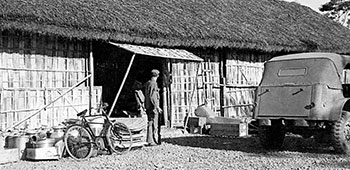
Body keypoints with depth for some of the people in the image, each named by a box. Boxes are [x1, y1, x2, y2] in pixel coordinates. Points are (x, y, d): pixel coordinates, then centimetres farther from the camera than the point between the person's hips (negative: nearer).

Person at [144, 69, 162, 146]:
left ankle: (150, 140, 17)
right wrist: (157, 107, -19)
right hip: (153, 107, -9)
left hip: (148, 107, 9)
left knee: (150, 123, 13)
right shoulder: (153, 83, -14)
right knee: (152, 124, -6)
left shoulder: (147, 83, 14)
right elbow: (152, 97, -20)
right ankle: (151, 141, -4)